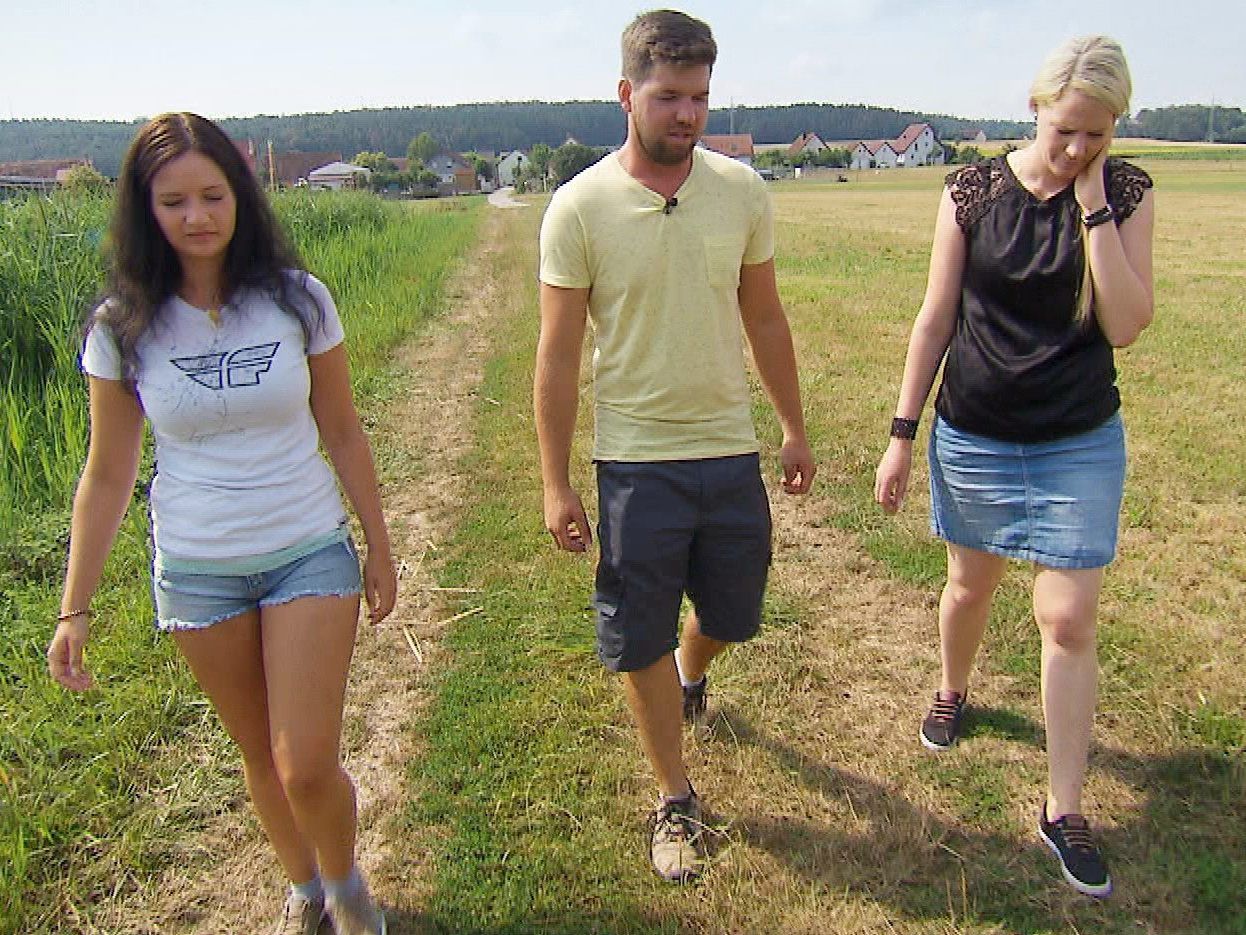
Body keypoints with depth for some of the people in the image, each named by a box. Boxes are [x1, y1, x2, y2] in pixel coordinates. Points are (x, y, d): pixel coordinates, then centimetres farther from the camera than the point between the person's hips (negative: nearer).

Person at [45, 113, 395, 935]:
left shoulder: (298, 300, -6)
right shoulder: (124, 329, -5)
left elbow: (343, 435, 2)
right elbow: (108, 475, 1)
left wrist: (379, 550, 6)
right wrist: (76, 610, 0)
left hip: (309, 555, -1)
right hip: (196, 572, 2)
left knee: (308, 768, -6)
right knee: (261, 755, 16)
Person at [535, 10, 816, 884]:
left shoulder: (742, 190, -1)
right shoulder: (580, 207, -10)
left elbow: (765, 319, 9)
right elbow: (558, 355, -7)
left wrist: (796, 430, 12)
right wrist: (556, 483, -7)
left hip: (732, 451, 3)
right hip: (635, 460, -3)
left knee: (733, 615, 18)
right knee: (642, 642, 7)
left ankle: (690, 671, 55)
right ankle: (677, 800, 29)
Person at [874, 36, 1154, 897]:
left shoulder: (1127, 193, -4)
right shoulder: (973, 192, -5)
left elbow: (1125, 325, -13)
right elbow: (937, 319, -2)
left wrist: (1092, 202, -17)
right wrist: (903, 434, -2)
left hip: (1081, 445, 0)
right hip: (975, 437, 1)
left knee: (1069, 621, -1)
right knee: (970, 586, 18)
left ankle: (1064, 810, 14)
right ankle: (953, 691, 50)